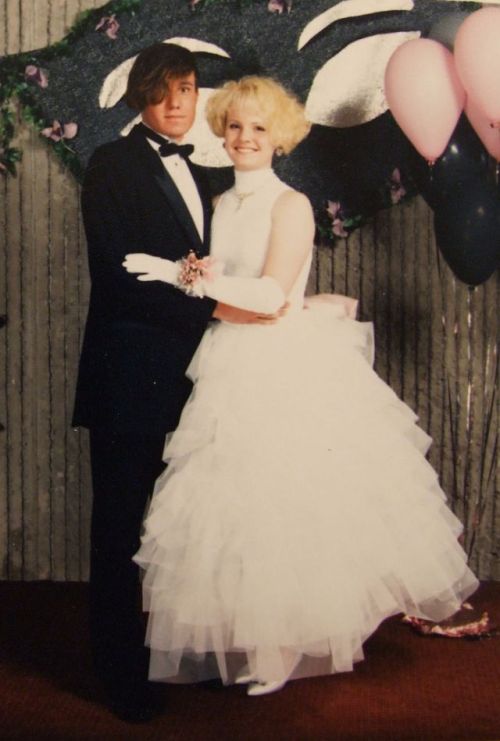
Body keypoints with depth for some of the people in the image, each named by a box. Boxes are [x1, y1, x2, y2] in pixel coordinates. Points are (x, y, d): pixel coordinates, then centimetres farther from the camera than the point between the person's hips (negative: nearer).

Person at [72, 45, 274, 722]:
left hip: (184, 373, 7)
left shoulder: (195, 176, 19)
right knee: (122, 526, 3)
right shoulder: (114, 164, -5)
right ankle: (121, 669, 16)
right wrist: (213, 308, -16)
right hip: (131, 375, -7)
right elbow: (118, 276, -15)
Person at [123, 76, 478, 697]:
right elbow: (215, 285, 15)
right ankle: (248, 638, 20)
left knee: (286, 501, -4)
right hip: (233, 367, 6)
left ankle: (288, 644, 10)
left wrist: (191, 276, -17)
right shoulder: (220, 204, 15)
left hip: (287, 370, -6)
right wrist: (193, 276, -8)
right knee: (236, 500, 7)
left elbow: (272, 293, -16)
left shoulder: (291, 204, -7)